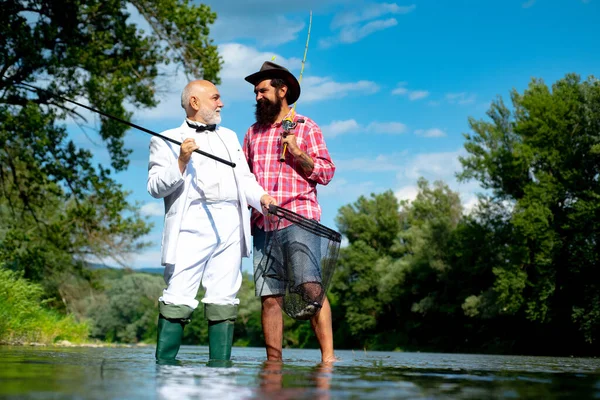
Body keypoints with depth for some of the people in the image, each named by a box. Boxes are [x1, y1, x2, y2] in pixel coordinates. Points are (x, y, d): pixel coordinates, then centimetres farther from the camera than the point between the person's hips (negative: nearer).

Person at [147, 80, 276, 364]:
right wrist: (181, 163, -12)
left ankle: (220, 363, 5)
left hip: (230, 225, 5)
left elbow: (244, 177, 22)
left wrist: (261, 197, 2)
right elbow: (155, 187, 2)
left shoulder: (229, 137, 29)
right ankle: (164, 363, -5)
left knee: (224, 299, 2)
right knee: (179, 296, -10)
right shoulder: (167, 140, 11)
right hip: (192, 224, -4)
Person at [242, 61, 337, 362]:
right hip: (262, 224, 5)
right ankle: (274, 361, 4)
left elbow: (327, 172, 3)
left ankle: (328, 357, -12)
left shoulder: (305, 127, 8)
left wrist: (297, 152, -10)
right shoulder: (253, 133, 22)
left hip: (298, 219, -4)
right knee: (270, 297, 1)